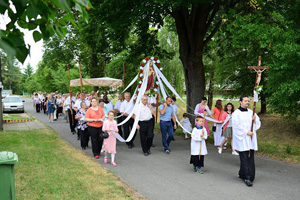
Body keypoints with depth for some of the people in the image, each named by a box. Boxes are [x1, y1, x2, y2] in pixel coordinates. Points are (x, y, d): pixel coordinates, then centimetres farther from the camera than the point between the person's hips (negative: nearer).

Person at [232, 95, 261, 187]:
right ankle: (247, 177, -7)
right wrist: (246, 132, -15)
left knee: (250, 158, 6)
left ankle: (242, 174, 21)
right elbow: (237, 126, -10)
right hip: (242, 139, -6)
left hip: (251, 139, 6)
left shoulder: (251, 112, 14)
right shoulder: (236, 113, -3)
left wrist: (255, 120, -5)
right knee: (245, 158, -9)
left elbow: (258, 123, 16)